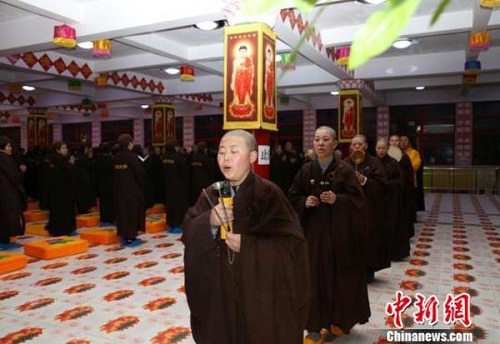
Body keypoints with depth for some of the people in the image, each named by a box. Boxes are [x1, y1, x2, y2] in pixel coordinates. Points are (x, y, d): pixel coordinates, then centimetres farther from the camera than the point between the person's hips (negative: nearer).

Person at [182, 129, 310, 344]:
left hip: (260, 292, -4)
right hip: (220, 290, 4)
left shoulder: (269, 194, -13)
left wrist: (247, 244, -22)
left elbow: (292, 244, -17)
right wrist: (209, 222, -20)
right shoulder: (212, 194, 2)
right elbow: (188, 234, -1)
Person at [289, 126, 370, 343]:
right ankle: (316, 325, 12)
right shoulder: (306, 170, 3)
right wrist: (304, 202, -12)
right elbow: (293, 197, 8)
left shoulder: (345, 170, -5)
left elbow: (357, 199, -6)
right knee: (315, 276, 2)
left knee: (340, 275, 8)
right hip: (313, 229, 2)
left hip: (340, 231, -2)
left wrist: (337, 199, -21)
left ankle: (340, 320, 28)